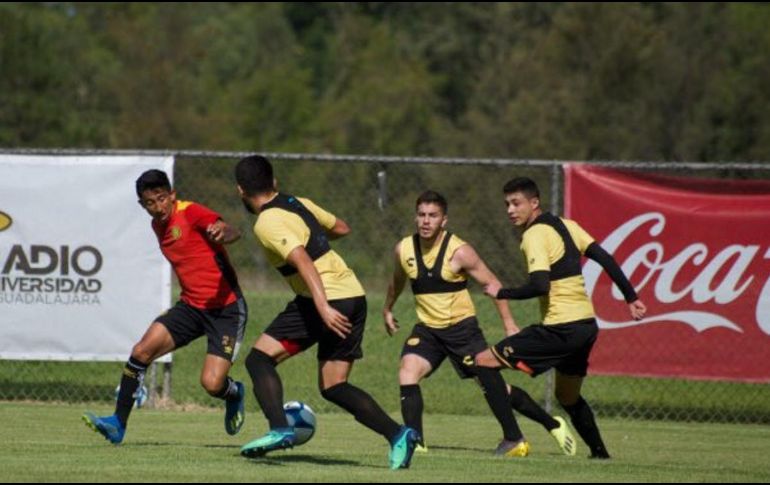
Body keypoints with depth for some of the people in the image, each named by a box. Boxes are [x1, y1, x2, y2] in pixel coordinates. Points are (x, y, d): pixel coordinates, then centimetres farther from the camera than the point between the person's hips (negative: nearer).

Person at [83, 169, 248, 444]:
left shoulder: (190, 213, -14)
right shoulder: (158, 226, 10)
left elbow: (232, 232, -30)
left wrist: (223, 234, -53)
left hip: (226, 308, -7)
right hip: (191, 305, 7)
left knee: (212, 384, -16)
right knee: (142, 351, -12)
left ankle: (234, 394, 22)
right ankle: (118, 424, -6)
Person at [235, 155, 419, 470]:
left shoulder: (267, 223, -10)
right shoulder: (297, 203, 15)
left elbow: (304, 262, -23)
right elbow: (341, 228, 28)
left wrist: (323, 307, -30)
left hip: (326, 299, -8)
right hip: (354, 295, 8)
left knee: (260, 359, 0)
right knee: (333, 387, 11)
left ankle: (279, 429, -17)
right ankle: (397, 435, -4)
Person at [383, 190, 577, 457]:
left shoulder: (459, 251, -16)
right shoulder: (404, 249, -4)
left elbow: (492, 283, -7)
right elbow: (397, 280, 19)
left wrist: (509, 324, -8)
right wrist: (388, 310, 32)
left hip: (461, 326, -4)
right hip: (427, 329, 4)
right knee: (407, 373, -21)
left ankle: (552, 424, 14)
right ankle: (415, 443, -18)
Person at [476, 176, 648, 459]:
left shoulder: (535, 236, -11)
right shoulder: (565, 225, 14)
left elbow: (540, 286, -22)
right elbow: (606, 259, 13)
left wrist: (502, 293, -10)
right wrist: (631, 298, 16)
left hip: (561, 328, -9)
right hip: (586, 324, 9)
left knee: (483, 362, -9)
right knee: (568, 397, 28)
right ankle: (599, 452, 27)